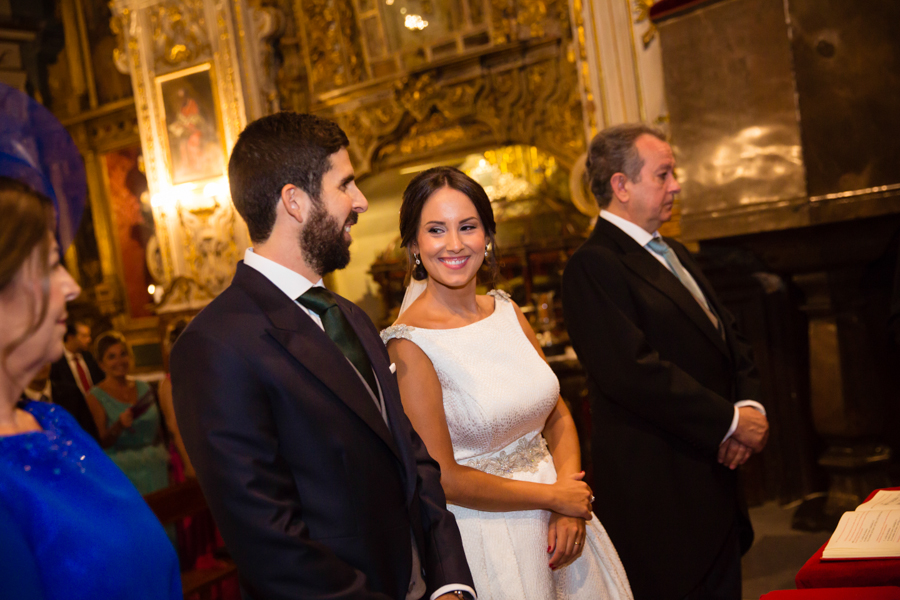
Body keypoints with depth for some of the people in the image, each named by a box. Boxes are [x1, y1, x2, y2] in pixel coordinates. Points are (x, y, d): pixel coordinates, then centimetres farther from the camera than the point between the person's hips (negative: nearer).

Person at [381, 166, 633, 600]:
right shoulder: (410, 345, -18)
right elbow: (441, 477, -17)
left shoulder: (507, 311, 1)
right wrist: (553, 496, -11)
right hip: (486, 542, -6)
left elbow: (558, 414, 5)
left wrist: (571, 509, -9)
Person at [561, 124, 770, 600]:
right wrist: (731, 421, -16)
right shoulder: (594, 265, -16)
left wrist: (750, 406, -3)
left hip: (715, 483, 9)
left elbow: (730, 340, 17)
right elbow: (635, 373, -25)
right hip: (658, 499, -9)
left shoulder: (675, 255, 16)